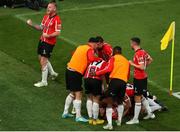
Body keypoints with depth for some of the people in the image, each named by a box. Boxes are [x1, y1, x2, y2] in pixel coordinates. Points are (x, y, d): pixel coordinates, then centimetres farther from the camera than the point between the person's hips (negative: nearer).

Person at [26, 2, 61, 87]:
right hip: (42, 40, 9)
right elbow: (41, 27, 16)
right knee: (41, 58, 21)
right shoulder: (46, 16, 8)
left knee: (43, 61, -6)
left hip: (49, 43, -9)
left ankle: (44, 82, 6)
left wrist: (48, 35, -27)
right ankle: (52, 73, 41)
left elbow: (58, 33, -19)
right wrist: (32, 25, 3)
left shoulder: (57, 19, -17)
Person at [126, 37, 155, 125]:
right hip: (143, 77, 10)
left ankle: (135, 119, 5)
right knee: (142, 97, 23)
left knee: (137, 98, -2)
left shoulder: (138, 54, -22)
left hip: (139, 78, -10)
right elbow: (150, 60, 18)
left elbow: (142, 67, -26)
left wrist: (132, 64, -16)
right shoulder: (143, 51, 6)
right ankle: (150, 113, 30)